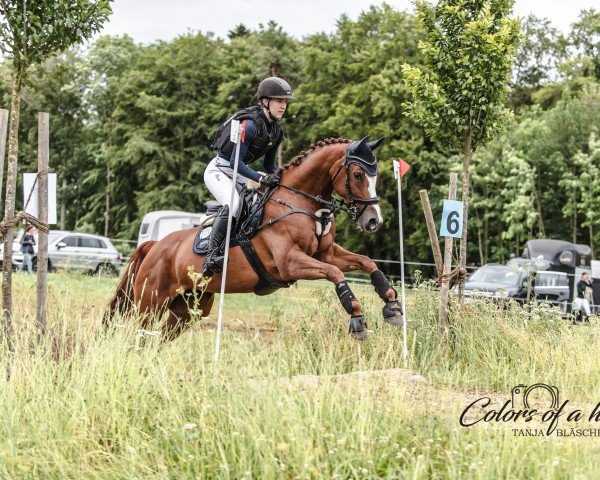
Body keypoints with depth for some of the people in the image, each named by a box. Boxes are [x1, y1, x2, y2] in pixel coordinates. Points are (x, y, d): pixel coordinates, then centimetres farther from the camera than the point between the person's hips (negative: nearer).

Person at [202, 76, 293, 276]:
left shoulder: (277, 131, 2)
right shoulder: (250, 125, -25)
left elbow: (269, 164, 12)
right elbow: (236, 162, -27)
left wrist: (278, 178, -8)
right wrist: (261, 178, -35)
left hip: (240, 172, 9)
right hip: (219, 170, -9)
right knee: (233, 205, -31)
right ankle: (212, 254, -33)